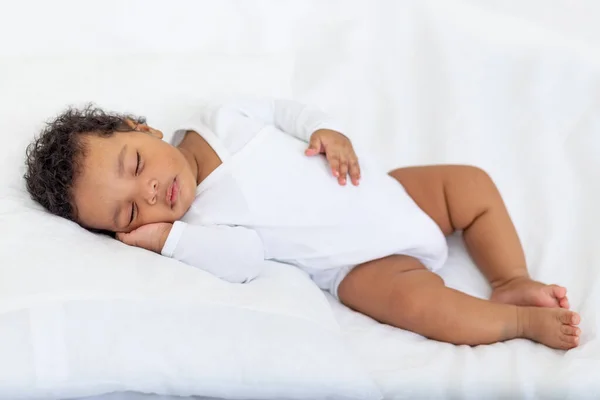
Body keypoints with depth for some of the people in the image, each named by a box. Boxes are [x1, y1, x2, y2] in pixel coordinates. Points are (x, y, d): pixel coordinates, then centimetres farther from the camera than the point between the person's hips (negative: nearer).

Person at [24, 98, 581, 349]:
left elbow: (283, 110, 7)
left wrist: (325, 130, -10)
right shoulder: (194, 225, -15)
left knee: (472, 183, 1)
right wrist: (167, 236, -31)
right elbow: (244, 258, -29)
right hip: (361, 262, -6)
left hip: (388, 193, 6)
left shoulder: (217, 119, -4)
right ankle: (518, 321, -10)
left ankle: (512, 281, 7)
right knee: (414, 300, -30)